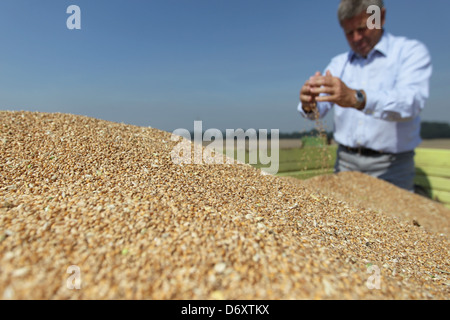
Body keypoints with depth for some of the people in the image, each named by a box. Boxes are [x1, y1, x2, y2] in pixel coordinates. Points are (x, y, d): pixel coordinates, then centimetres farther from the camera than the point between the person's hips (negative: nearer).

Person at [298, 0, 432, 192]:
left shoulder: (411, 52, -3)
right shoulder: (339, 63, 10)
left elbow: (411, 101, -23)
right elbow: (318, 110, -2)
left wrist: (357, 98, -40)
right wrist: (309, 105, -26)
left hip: (391, 166, -3)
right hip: (345, 161, 3)